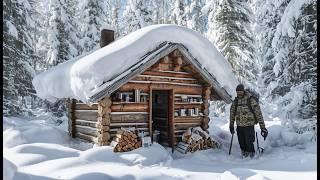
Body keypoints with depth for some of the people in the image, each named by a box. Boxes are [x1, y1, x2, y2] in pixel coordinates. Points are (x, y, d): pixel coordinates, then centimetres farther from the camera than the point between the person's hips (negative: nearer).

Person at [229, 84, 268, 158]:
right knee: (242, 143, 11)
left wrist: (263, 127, -14)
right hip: (239, 126, 5)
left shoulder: (251, 100, -11)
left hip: (249, 125, -5)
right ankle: (244, 157, 26)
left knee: (249, 143, -4)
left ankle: (251, 157, 14)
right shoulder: (235, 101, 4)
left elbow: (258, 113, -11)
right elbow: (232, 112, 17)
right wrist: (231, 125, 17)